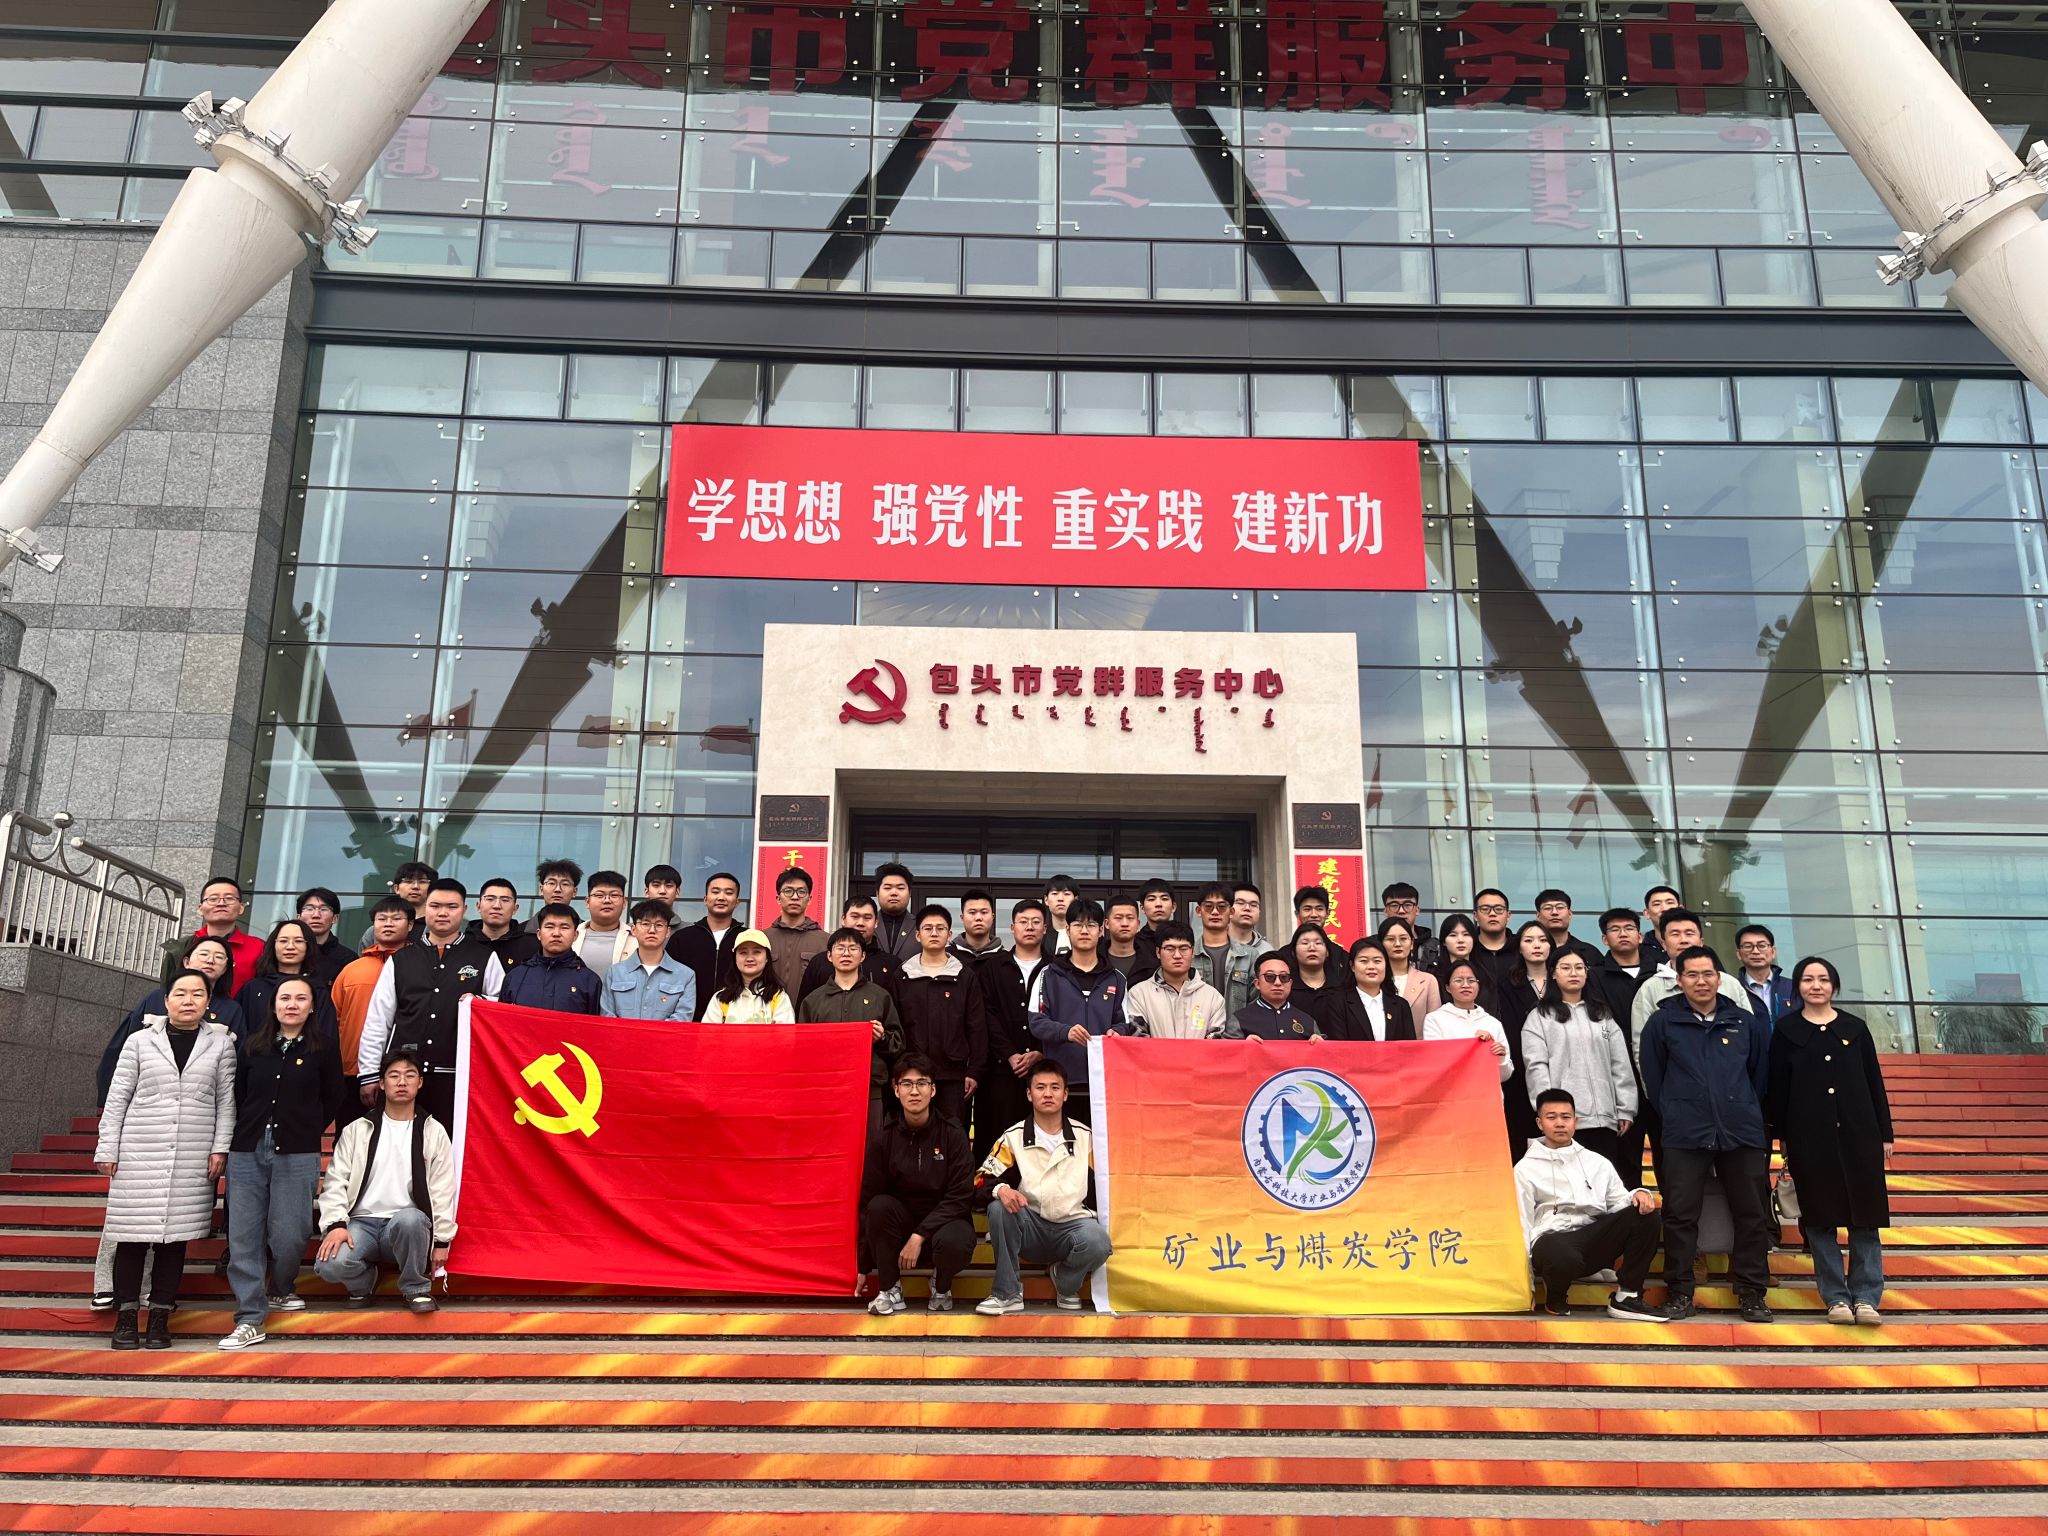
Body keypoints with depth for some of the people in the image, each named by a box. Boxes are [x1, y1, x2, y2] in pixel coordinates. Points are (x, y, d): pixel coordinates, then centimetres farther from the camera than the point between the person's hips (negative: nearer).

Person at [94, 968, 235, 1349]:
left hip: (193, 1157, 0)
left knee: (175, 1236, 3)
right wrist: (107, 1149, 2)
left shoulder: (220, 1043, 6)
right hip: (140, 1153, 0)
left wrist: (220, 1147, -1)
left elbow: (226, 1100, 5)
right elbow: (117, 1098, 6)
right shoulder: (140, 1041, 6)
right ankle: (125, 1317, 10)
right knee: (133, 1235, 0)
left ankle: (159, 1318, 10)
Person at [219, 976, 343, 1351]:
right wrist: (243, 1134, 8)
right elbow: (236, 1094, 14)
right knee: (244, 1235, -1)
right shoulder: (253, 1045, 9)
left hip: (297, 1155, -2)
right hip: (246, 1151, 2)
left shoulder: (324, 1048, 3)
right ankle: (250, 1319, 5)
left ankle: (280, 1290, 26)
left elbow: (333, 1098, 10)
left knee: (288, 1233, -4)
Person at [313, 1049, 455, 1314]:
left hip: (409, 1225, -1)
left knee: (409, 1219, -39)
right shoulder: (358, 1130, 10)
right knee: (330, 1265, -31)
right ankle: (362, 1281, 7)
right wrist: (336, 1224, -13)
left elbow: (442, 1191, 6)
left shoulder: (433, 1132, 8)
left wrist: (442, 1240, 1)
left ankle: (416, 1288, -12)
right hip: (363, 1222, 1)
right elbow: (336, 1181, 4)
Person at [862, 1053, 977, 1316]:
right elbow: (868, 1199, -4)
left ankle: (941, 1287, 1)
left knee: (954, 1244, -36)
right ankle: (890, 1289, -11)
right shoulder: (884, 1137, -6)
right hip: (901, 1218, 2)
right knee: (880, 1206, -30)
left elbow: (960, 1197, -12)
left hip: (944, 1220, -1)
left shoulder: (953, 1134, -9)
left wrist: (919, 1236, -22)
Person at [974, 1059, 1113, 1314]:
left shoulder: (1085, 1136, 8)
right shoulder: (1013, 1138, 3)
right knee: (999, 1207, -30)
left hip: (1073, 1224, 0)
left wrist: (1094, 1215, -3)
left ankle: (1067, 1286, 3)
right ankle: (1007, 1293, -16)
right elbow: (982, 1180, -3)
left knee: (1097, 1242, -33)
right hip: (1030, 1229, 0)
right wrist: (1001, 1189, -25)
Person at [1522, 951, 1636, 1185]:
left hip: (1604, 1117, 4)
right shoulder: (1539, 1017, 6)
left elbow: (1620, 1065, 14)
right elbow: (1536, 1067, -3)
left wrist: (1625, 1109, 6)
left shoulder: (1603, 1014, 19)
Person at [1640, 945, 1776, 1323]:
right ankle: (1679, 1292, 8)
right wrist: (1672, 1115, 7)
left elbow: (1762, 1073, 15)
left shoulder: (1745, 1022, 7)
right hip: (1684, 1136, -2)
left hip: (1742, 1132, 2)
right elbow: (1652, 1076, 7)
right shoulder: (1663, 1022, 2)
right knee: (1680, 1215, -1)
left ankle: (1752, 1292, 17)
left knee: (1752, 1215, 6)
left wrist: (1746, 1111, 13)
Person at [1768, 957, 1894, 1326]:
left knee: (1865, 1217, 0)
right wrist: (1781, 1137, 1)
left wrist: (1885, 1134, 6)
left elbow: (1875, 1083, 9)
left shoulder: (1855, 1028, 8)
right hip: (1809, 1137, -1)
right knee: (1819, 1218, 2)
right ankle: (1836, 1297, 9)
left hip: (1858, 1133, 1)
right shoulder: (1786, 1030, 3)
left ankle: (1866, 1297, 6)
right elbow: (1776, 1088, 4)